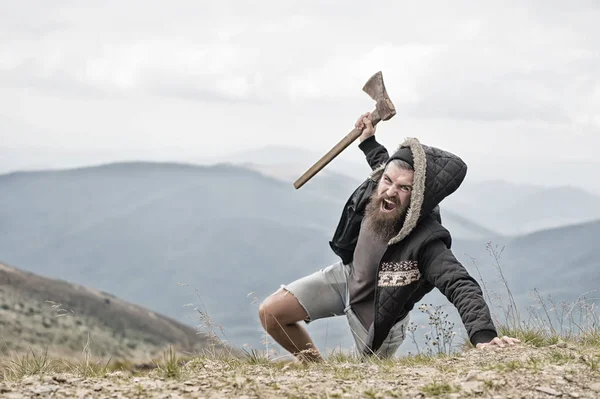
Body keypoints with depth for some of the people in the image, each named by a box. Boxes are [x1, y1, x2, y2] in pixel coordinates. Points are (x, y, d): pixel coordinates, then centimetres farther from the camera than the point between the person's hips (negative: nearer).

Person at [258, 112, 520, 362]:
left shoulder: (425, 242, -43)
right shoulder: (372, 190, -24)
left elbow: (461, 287, -55)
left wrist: (484, 336, -70)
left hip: (376, 314, -5)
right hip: (347, 275, 5)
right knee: (270, 314, 0)